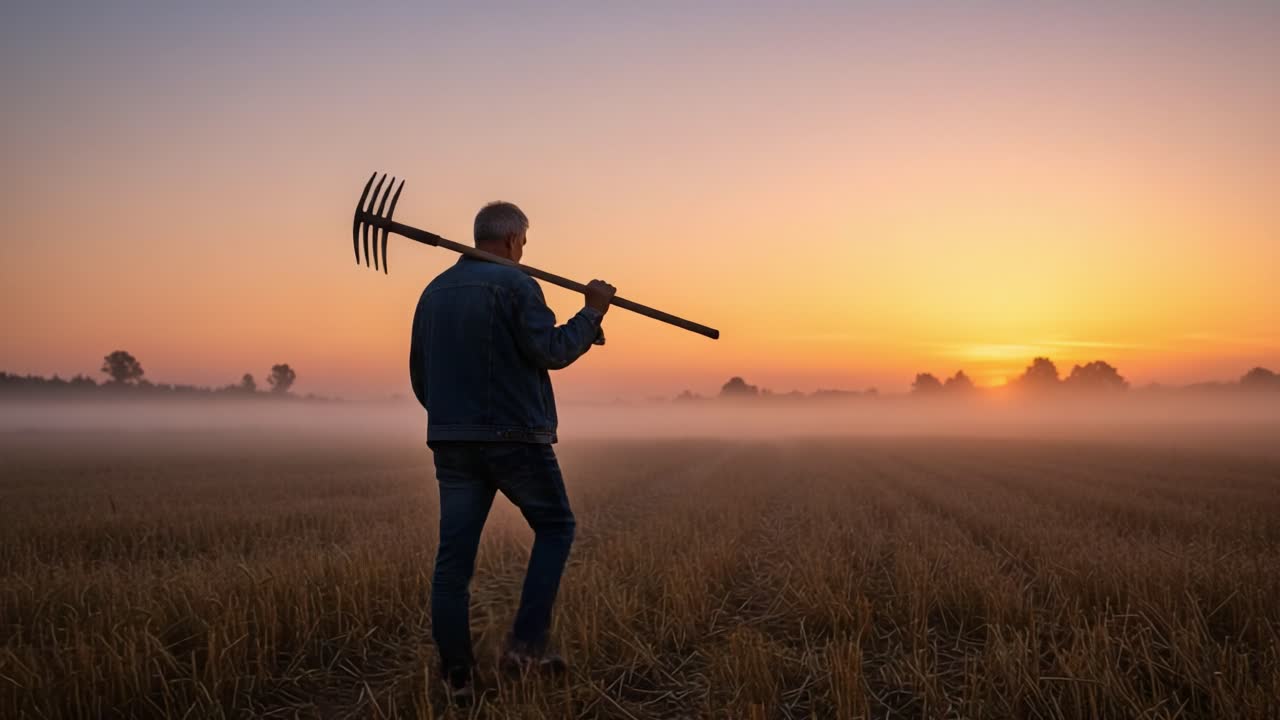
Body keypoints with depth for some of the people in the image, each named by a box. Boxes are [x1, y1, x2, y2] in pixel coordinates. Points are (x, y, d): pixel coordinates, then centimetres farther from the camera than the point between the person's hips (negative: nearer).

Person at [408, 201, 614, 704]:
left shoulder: (433, 291, 14)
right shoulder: (514, 283, -8)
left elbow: (420, 376, 18)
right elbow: (552, 351, -15)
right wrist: (592, 312, -2)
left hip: (450, 441, 6)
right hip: (515, 437, -6)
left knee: (454, 556, 7)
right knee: (555, 528, 13)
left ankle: (455, 676, 10)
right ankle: (525, 644, 4)